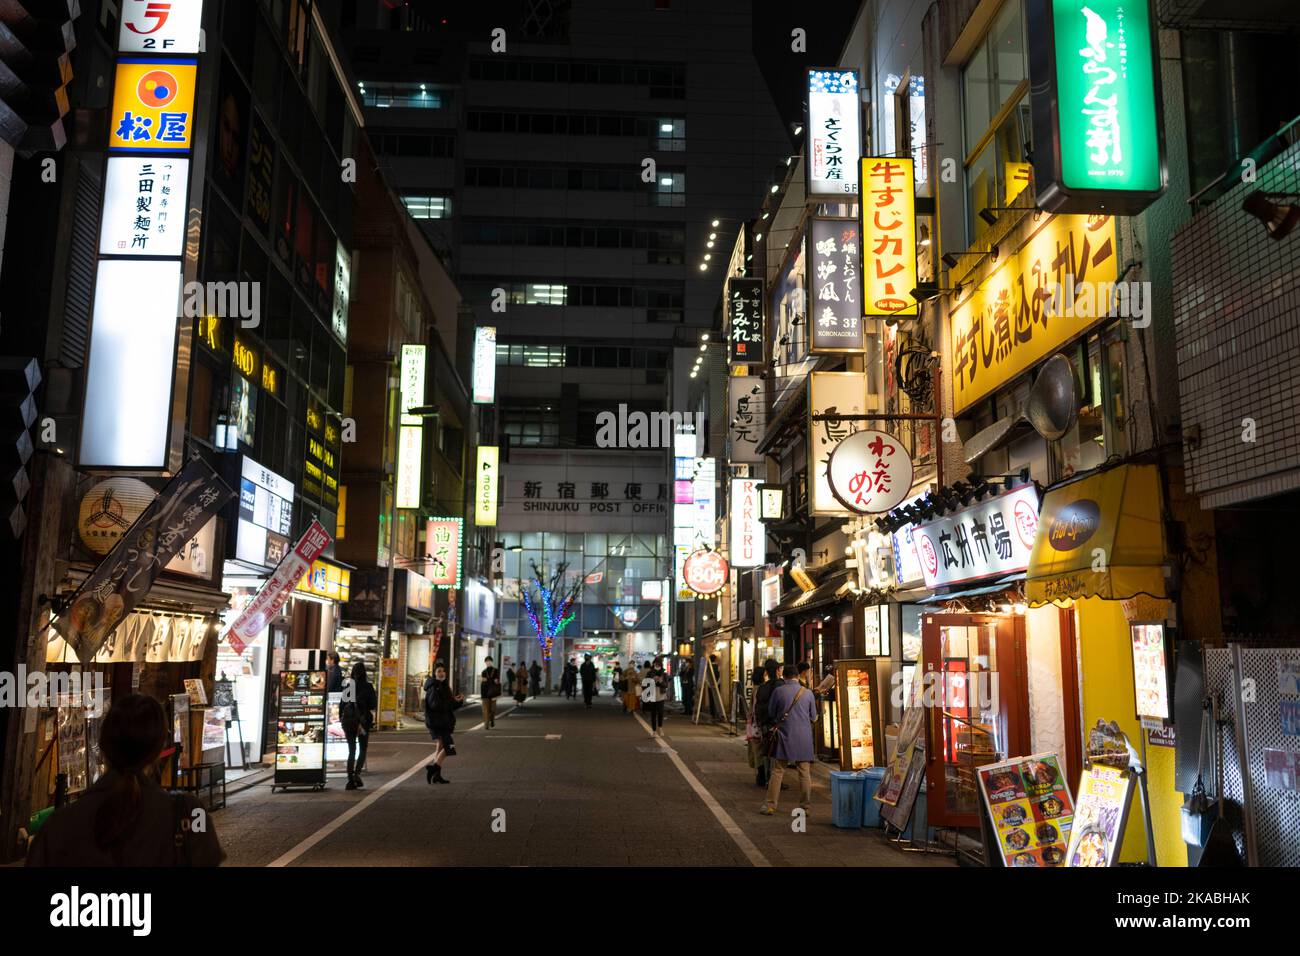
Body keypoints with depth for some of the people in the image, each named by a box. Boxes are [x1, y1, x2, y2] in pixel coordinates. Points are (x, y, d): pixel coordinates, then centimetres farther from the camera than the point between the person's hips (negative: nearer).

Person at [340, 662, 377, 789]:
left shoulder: (346, 685, 1)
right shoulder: (367, 686, -7)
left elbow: (341, 703, 4)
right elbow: (373, 705, -6)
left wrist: (341, 719, 12)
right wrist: (375, 696, 11)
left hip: (348, 720, 2)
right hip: (363, 720, -2)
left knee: (351, 750, 11)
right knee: (363, 749, 12)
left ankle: (350, 779, 4)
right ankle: (357, 773, -9)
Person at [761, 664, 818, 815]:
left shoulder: (778, 691, -5)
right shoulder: (807, 693, -1)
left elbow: (771, 714, 6)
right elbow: (813, 718, 9)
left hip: (784, 736, -1)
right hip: (804, 737, 1)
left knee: (777, 771, 4)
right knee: (805, 773, 8)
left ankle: (770, 805, 5)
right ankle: (805, 806, 11)